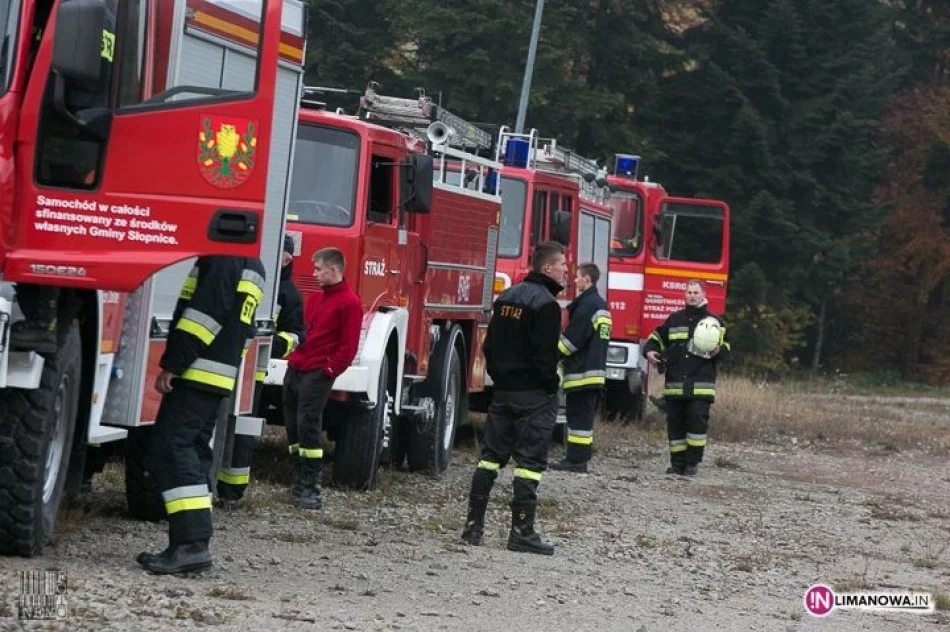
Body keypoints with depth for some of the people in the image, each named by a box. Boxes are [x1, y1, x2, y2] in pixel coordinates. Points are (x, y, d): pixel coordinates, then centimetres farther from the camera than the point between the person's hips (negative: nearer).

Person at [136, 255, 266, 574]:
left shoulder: (223, 258, -12)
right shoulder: (252, 265, 20)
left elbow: (204, 314, -20)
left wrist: (171, 365, -18)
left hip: (197, 373, -10)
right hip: (221, 378, 10)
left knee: (172, 447, -12)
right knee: (194, 451, 12)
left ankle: (191, 544, -20)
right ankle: (193, 544, 10)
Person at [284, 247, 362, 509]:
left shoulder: (349, 303, -9)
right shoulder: (316, 298, 18)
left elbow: (349, 346, -13)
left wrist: (328, 371, -14)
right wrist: (293, 356, 13)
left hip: (317, 374, -9)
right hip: (295, 369, 9)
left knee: (308, 426, -12)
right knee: (293, 426, 9)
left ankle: (311, 486, -9)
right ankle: (301, 481, 17)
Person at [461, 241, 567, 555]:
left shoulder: (506, 297, 11)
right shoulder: (546, 304, -15)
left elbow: (490, 344, 15)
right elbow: (545, 355, -19)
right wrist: (552, 386, -6)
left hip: (504, 389, 8)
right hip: (534, 395, -8)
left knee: (491, 455, 10)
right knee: (530, 460, -4)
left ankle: (474, 524, 10)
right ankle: (521, 532, -5)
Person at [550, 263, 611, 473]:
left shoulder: (587, 304, -14)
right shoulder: (601, 304, 17)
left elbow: (573, 339, -17)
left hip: (581, 371, -10)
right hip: (595, 370, 10)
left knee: (578, 416, -8)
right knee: (585, 416, 12)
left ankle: (576, 460, -8)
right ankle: (579, 458, 14)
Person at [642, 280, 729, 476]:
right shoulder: (674, 319, 13)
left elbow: (725, 346, 12)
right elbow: (657, 337, 21)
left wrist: (718, 351, -10)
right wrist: (650, 351, 2)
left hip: (701, 385, -3)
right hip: (675, 384, 3)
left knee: (697, 420, -11)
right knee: (675, 423, 4)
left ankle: (692, 462, -3)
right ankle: (677, 463, 11)